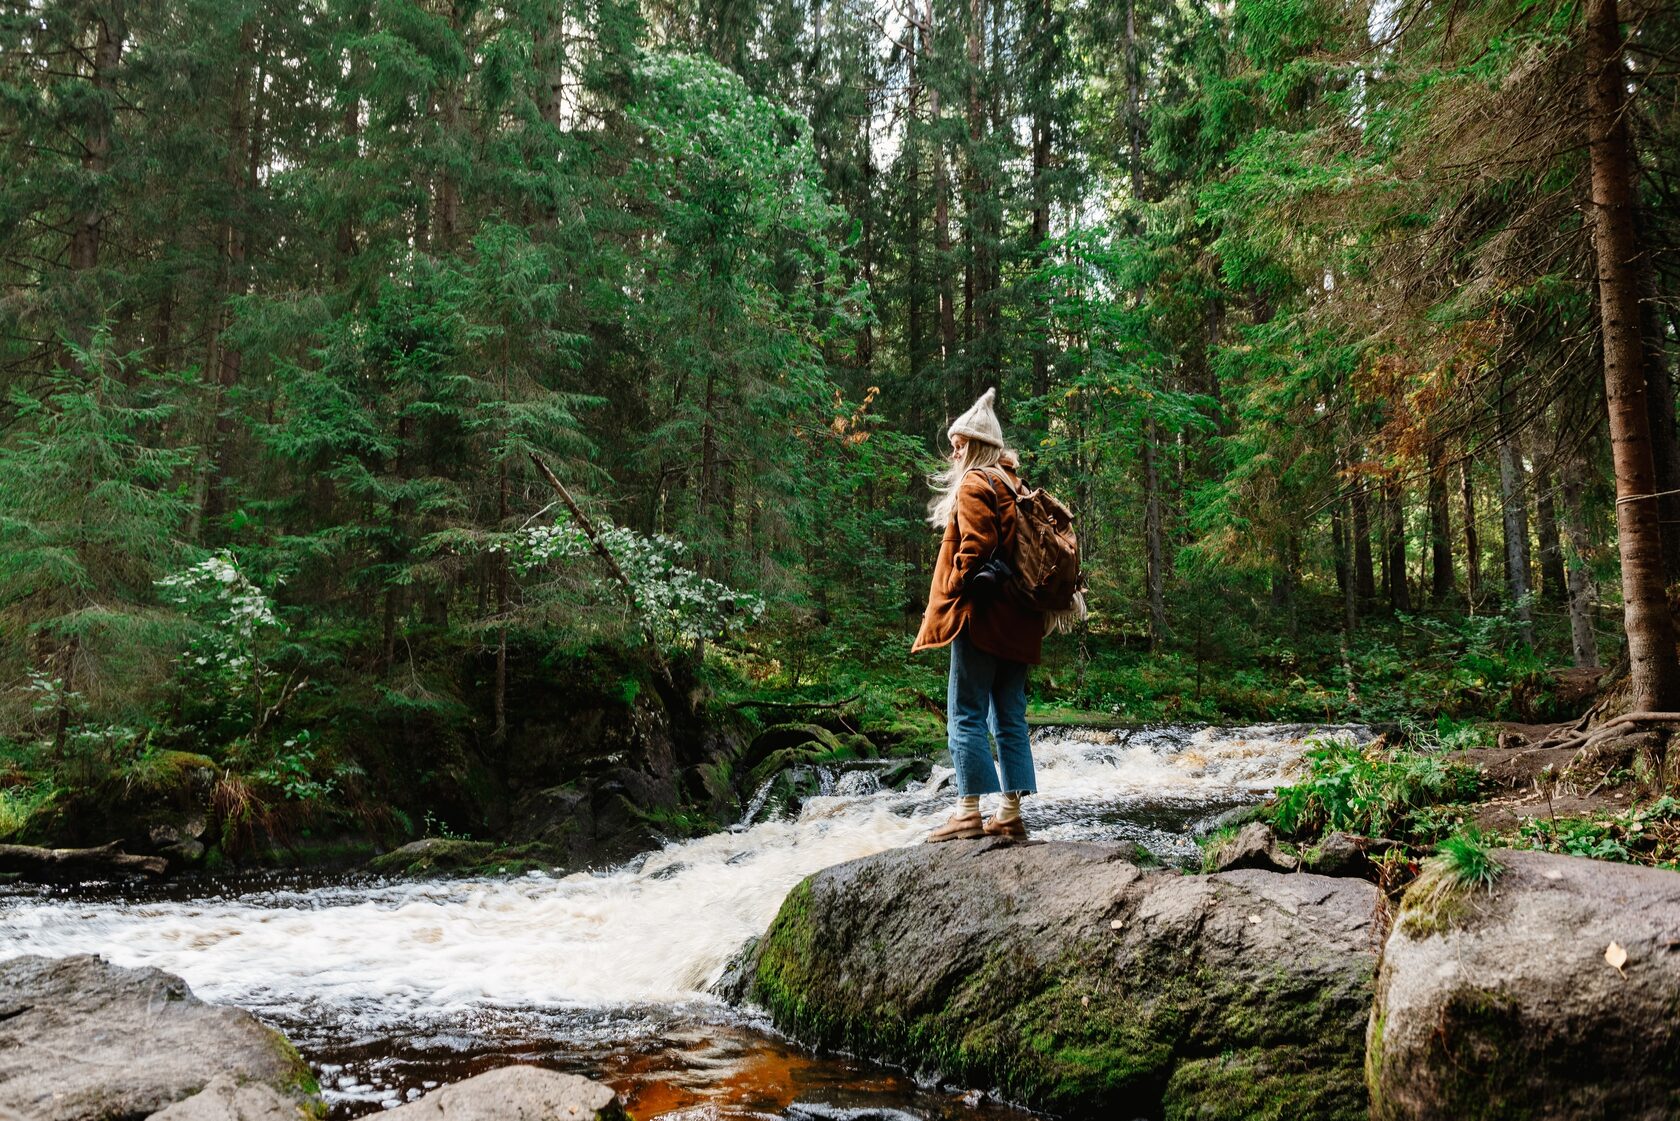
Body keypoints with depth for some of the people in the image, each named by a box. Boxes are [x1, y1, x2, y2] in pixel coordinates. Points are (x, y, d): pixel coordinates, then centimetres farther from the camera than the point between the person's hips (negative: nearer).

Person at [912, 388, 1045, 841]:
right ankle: (1010, 815, 11)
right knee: (1010, 718, 8)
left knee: (965, 715, -6)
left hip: (981, 615, -9)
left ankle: (969, 812, -9)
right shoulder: (1015, 487, 20)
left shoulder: (974, 484, -6)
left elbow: (976, 547, -17)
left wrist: (951, 594, -9)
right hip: (1017, 618, 9)